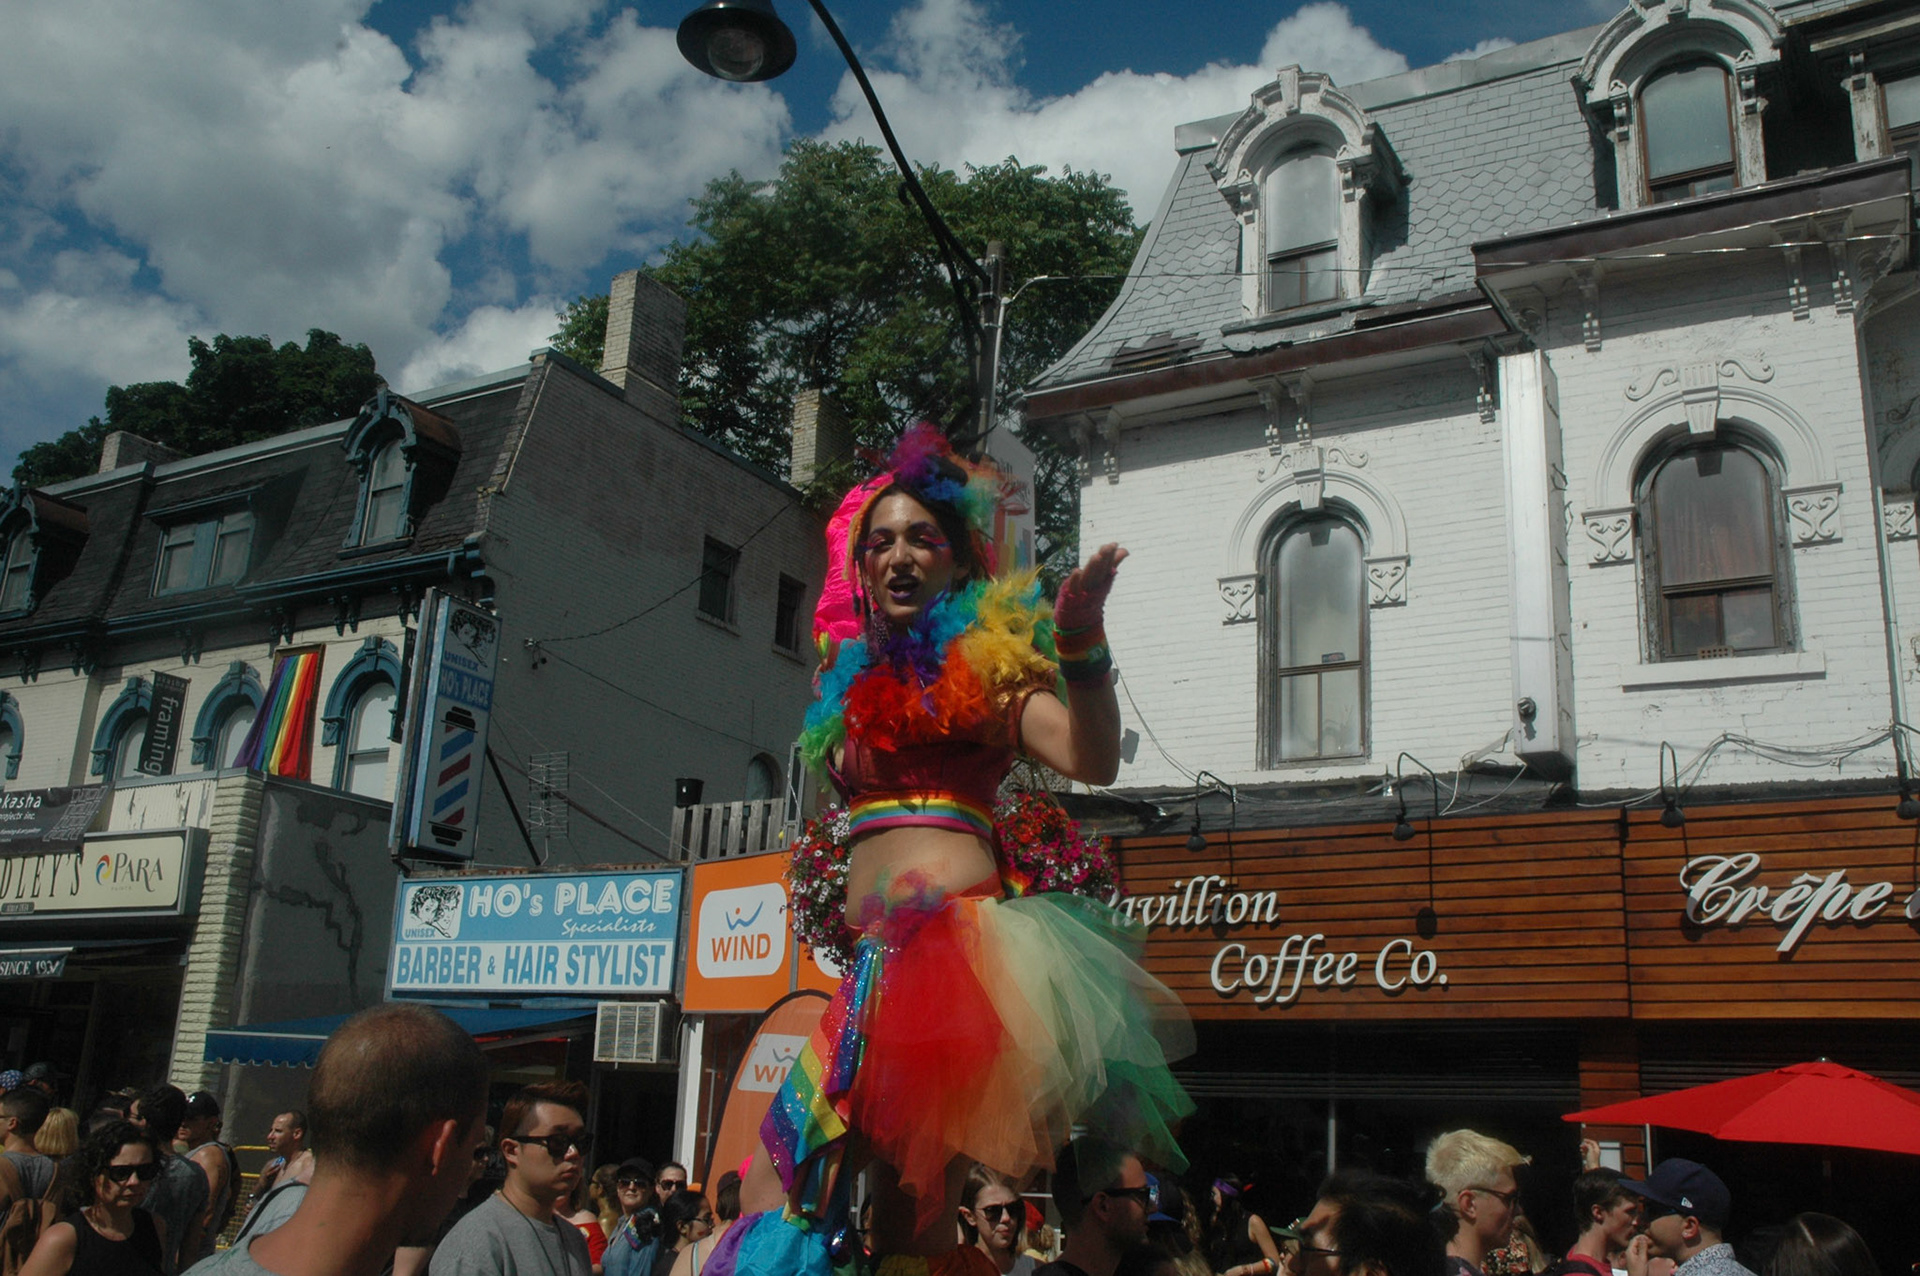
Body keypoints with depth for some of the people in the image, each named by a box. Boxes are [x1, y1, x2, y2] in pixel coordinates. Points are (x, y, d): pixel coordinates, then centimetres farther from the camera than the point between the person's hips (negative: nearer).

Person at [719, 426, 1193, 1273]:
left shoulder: (983, 661, 3)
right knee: (911, 1207, 9)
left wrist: (1082, 644, -27)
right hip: (879, 945, 7)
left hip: (948, 928, -7)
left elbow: (1092, 762, -14)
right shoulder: (859, 677, 24)